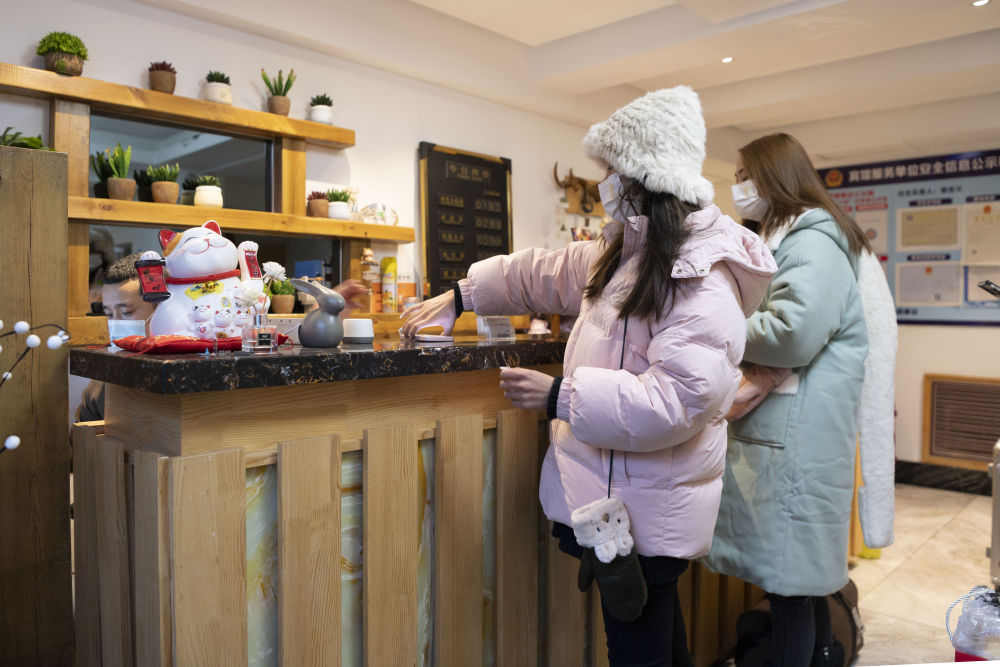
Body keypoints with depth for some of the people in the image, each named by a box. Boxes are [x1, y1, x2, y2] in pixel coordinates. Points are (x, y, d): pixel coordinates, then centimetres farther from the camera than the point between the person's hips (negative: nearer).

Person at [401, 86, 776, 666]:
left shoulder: (705, 282, -22)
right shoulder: (623, 254, 9)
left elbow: (673, 402, -28)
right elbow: (546, 275, 19)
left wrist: (561, 396, -25)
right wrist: (460, 298, 21)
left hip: (647, 509, -9)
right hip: (614, 496, 9)